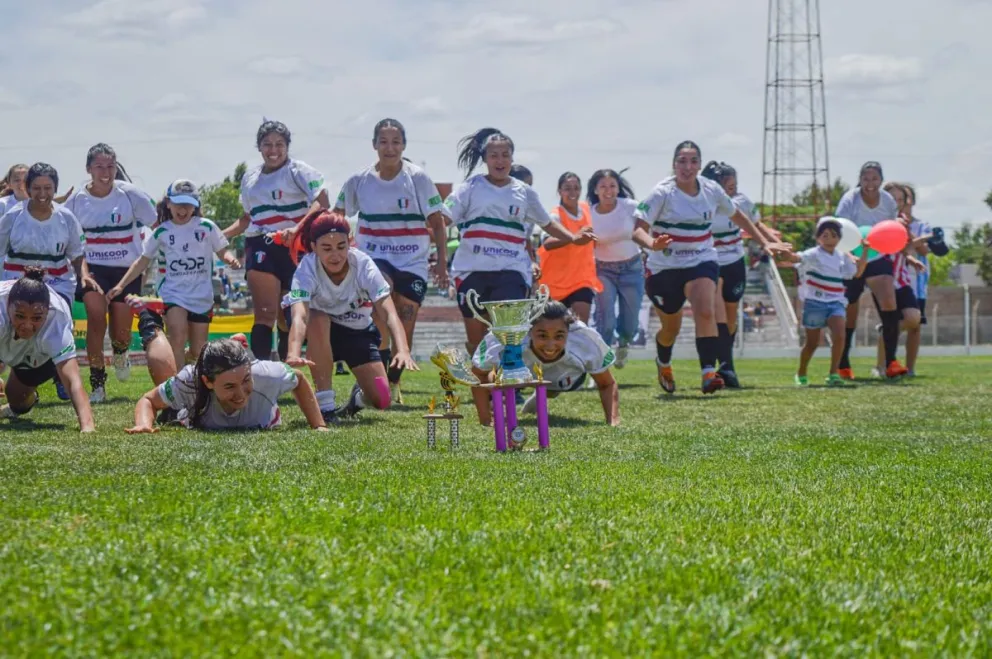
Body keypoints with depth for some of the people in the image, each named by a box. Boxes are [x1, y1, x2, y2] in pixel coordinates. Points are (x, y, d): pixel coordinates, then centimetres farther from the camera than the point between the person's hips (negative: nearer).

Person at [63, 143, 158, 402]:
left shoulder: (130, 194, -8)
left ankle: (120, 352, 42)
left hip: (127, 269, 0)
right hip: (93, 269, 0)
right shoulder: (76, 200, -3)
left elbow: (157, 224, 1)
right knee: (96, 317, -21)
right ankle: (97, 384, -12)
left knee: (121, 332, 1)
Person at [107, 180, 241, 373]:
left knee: (199, 349, 7)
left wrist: (230, 259, -17)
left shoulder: (206, 227, 0)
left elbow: (222, 251, 8)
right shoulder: (161, 232, 0)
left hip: (202, 295, 2)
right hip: (173, 293, -2)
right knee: (178, 336, -25)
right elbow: (143, 261, 7)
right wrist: (121, 285, 2)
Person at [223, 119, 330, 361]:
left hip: (293, 248, -3)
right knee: (265, 314, -13)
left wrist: (298, 228, -30)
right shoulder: (250, 178, 18)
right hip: (260, 248, 3)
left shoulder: (298, 171, 0)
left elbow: (321, 202, -15)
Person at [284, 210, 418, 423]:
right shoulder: (307, 269, -32)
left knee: (381, 400, -11)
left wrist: (403, 350, -57)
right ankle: (325, 404, -27)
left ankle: (359, 395, 29)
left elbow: (389, 313, -39)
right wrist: (294, 354, -67)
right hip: (320, 331, -1)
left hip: (358, 331, 1)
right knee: (318, 320, -38)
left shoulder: (363, 264, -29)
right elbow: (299, 316, -47)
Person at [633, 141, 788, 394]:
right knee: (671, 328, 12)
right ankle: (664, 365, 45)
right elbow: (638, 229, -18)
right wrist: (652, 244, -40)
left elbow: (737, 216, 18)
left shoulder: (711, 190, -1)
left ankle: (709, 373, -33)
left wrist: (764, 243, 18)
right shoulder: (662, 193, -12)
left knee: (705, 312, -26)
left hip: (702, 262, 1)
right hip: (664, 267, -1)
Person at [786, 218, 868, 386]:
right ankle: (801, 375, 29)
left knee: (839, 336, -19)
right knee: (812, 342, 7)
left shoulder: (842, 257, 10)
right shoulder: (813, 255, -8)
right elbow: (796, 258, -26)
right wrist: (786, 254, -49)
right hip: (815, 302, -4)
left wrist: (864, 252, 13)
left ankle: (833, 374, -13)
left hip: (835, 302, 4)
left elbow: (857, 272, 23)